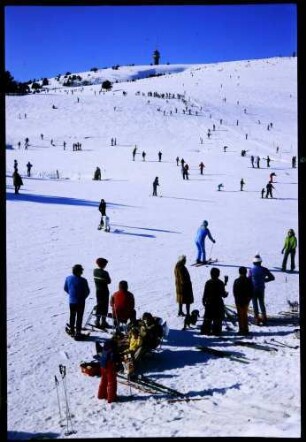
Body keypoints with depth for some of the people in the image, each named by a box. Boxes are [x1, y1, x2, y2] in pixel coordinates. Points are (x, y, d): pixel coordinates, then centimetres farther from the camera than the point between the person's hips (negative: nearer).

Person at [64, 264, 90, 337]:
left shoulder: (68, 278, -6)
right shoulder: (83, 280, -21)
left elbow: (65, 288, 6)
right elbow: (87, 291, -11)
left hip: (71, 301, 5)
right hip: (80, 301, -4)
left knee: (72, 316, 18)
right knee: (79, 317, 7)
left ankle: (72, 331, 27)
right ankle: (78, 332, 9)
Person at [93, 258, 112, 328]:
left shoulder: (95, 271, -1)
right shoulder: (105, 273, -21)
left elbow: (95, 279, 7)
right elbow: (109, 281, -14)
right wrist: (108, 278, 4)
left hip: (97, 290, 6)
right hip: (104, 291, -6)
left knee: (99, 305, 16)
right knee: (105, 306, 4)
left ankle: (97, 321, 19)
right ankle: (103, 322, 7)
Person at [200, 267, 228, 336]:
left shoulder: (208, 283, -5)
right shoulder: (221, 283, -7)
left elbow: (205, 293, -5)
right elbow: (223, 294, -4)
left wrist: (204, 301, 6)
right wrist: (226, 293, 18)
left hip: (209, 303, 2)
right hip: (218, 303, -2)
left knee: (208, 318, 12)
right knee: (218, 318, 6)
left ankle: (205, 330, 14)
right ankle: (216, 331, 6)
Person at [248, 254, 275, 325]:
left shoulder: (251, 270, -13)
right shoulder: (264, 269, -5)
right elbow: (272, 277, -1)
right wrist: (264, 280, 11)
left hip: (253, 289, -2)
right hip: (261, 289, 2)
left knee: (255, 304, 8)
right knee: (262, 303, 16)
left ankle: (257, 319, 7)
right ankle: (264, 318, 12)